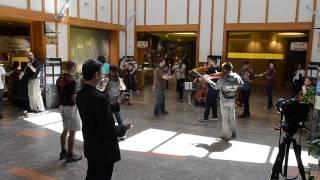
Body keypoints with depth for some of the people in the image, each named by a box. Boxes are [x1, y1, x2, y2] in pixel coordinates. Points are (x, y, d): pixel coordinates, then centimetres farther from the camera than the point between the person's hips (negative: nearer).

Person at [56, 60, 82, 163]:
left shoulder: (59, 79, 6)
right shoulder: (71, 80, -20)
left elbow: (60, 94, 13)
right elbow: (73, 98, -21)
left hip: (62, 106, 9)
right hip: (70, 107, -9)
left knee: (65, 130, 19)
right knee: (72, 132, 1)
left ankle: (63, 152, 28)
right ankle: (70, 155, 8)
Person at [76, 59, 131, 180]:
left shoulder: (80, 94, -3)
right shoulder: (100, 98, -29)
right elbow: (109, 129, -27)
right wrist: (124, 128, -8)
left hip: (90, 146, 8)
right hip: (103, 149, -8)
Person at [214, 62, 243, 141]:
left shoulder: (222, 79, -22)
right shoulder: (237, 77, -11)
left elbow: (216, 87, -8)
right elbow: (241, 84, 9)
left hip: (224, 101, -4)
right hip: (232, 101, 4)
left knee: (225, 119, 6)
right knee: (232, 117, 20)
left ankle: (227, 135, 14)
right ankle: (233, 133, 33)